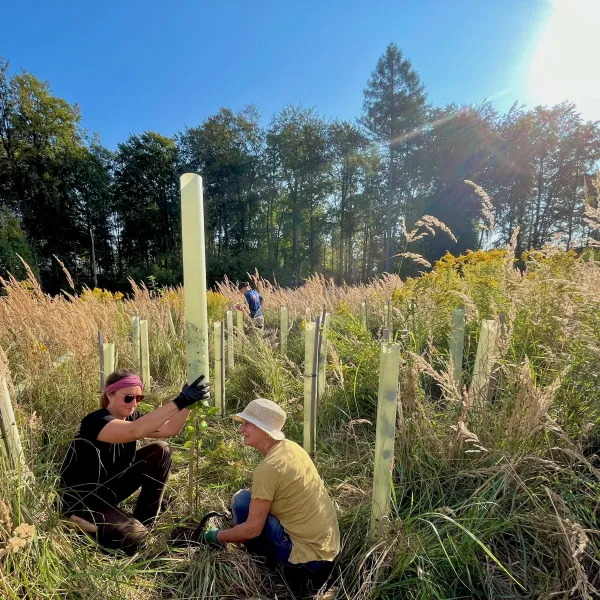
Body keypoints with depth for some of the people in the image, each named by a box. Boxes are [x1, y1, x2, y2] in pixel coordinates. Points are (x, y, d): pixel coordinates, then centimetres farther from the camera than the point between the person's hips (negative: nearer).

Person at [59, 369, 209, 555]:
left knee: (161, 451, -9)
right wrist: (180, 401, -54)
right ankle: (80, 523, 3)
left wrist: (187, 403, -28)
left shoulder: (131, 417, -3)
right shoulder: (95, 421, -28)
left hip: (110, 487, 8)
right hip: (82, 500, -7)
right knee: (134, 537, -24)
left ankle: (143, 522, 3)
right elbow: (135, 432, -49)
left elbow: (169, 430, -11)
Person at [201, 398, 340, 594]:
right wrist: (236, 514, 20)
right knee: (258, 505, 22)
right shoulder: (292, 448, 3)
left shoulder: (269, 467, -21)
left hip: (309, 558, -8)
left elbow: (252, 529, -16)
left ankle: (274, 565, 9)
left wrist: (216, 537, 2)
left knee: (242, 500, -7)